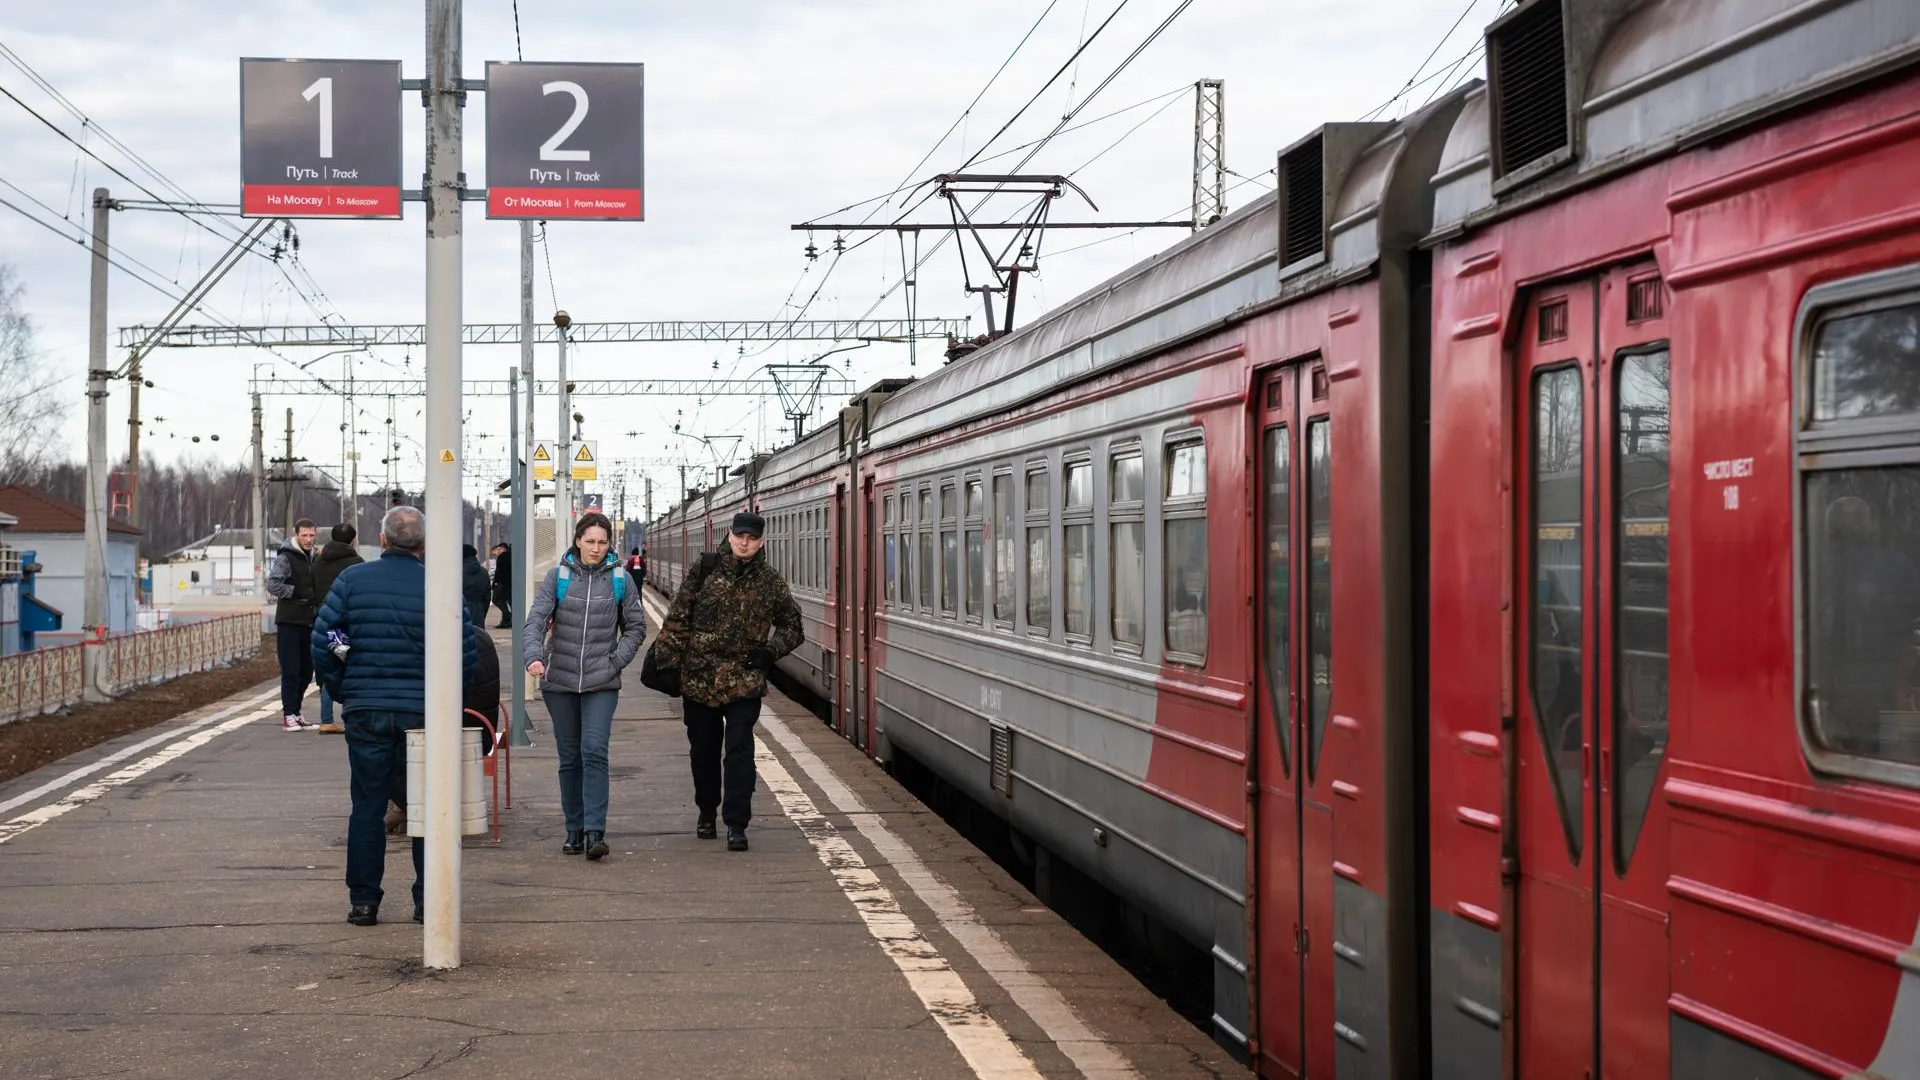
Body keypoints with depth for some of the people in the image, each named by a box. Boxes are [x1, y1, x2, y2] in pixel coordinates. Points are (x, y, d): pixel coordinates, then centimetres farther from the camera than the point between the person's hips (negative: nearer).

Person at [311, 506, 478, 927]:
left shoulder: (352, 580, -1)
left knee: (368, 806, 9)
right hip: (424, 714, -1)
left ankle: (364, 900, 10)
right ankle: (429, 902, 11)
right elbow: (467, 657, -3)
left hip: (365, 711, 1)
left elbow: (322, 643, -4)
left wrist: (340, 692, 10)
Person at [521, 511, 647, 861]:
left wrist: (617, 660, -2)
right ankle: (574, 831, 17)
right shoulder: (558, 576, 2)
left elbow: (636, 626, 12)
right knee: (569, 758, 8)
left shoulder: (619, 579, 4)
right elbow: (536, 619, -7)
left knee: (594, 752, -14)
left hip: (601, 683, -1)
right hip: (559, 681, 1)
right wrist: (533, 656, -24)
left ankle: (595, 832, -16)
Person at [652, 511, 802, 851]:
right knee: (703, 748, 13)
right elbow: (678, 617, 2)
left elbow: (792, 625, 15)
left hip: (744, 680, -1)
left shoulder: (770, 581, 2)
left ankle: (736, 824, -7)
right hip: (698, 677, 1)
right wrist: (666, 658, -3)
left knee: (739, 749, -10)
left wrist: (770, 651, -1)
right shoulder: (705, 570, 0)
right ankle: (707, 811, 33)